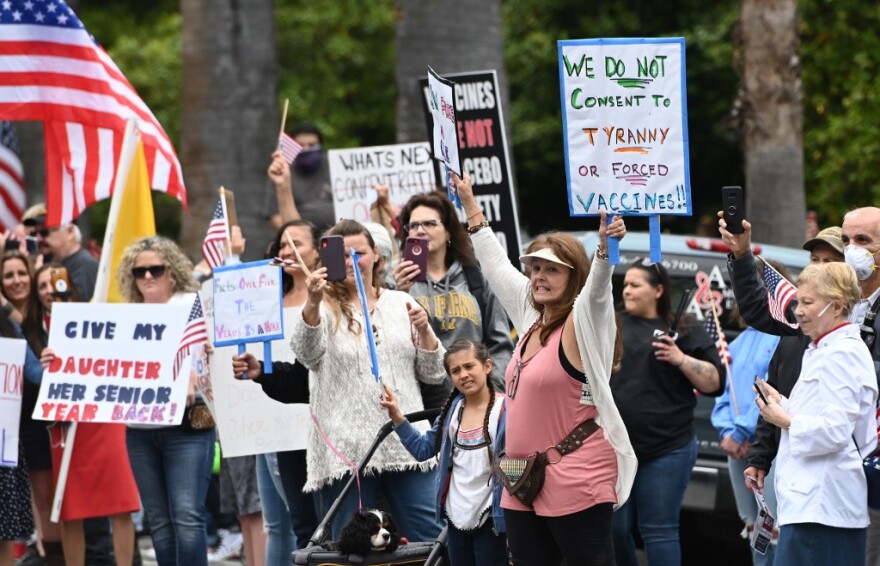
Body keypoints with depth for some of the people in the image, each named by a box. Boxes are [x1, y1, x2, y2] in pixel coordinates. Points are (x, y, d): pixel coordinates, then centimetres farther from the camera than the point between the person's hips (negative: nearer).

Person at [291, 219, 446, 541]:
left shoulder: (401, 304, 13)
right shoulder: (325, 309, 3)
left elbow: (433, 374, 14)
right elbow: (306, 353, -20)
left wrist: (424, 331, -4)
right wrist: (313, 304, -39)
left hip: (406, 445, 3)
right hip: (346, 452, -2)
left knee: (433, 542, 1)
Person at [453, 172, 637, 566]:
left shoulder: (581, 325, -9)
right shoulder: (531, 318, 13)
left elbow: (597, 288, -29)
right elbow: (496, 266, 25)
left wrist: (605, 247, -49)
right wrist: (470, 204, 31)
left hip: (575, 484, -9)